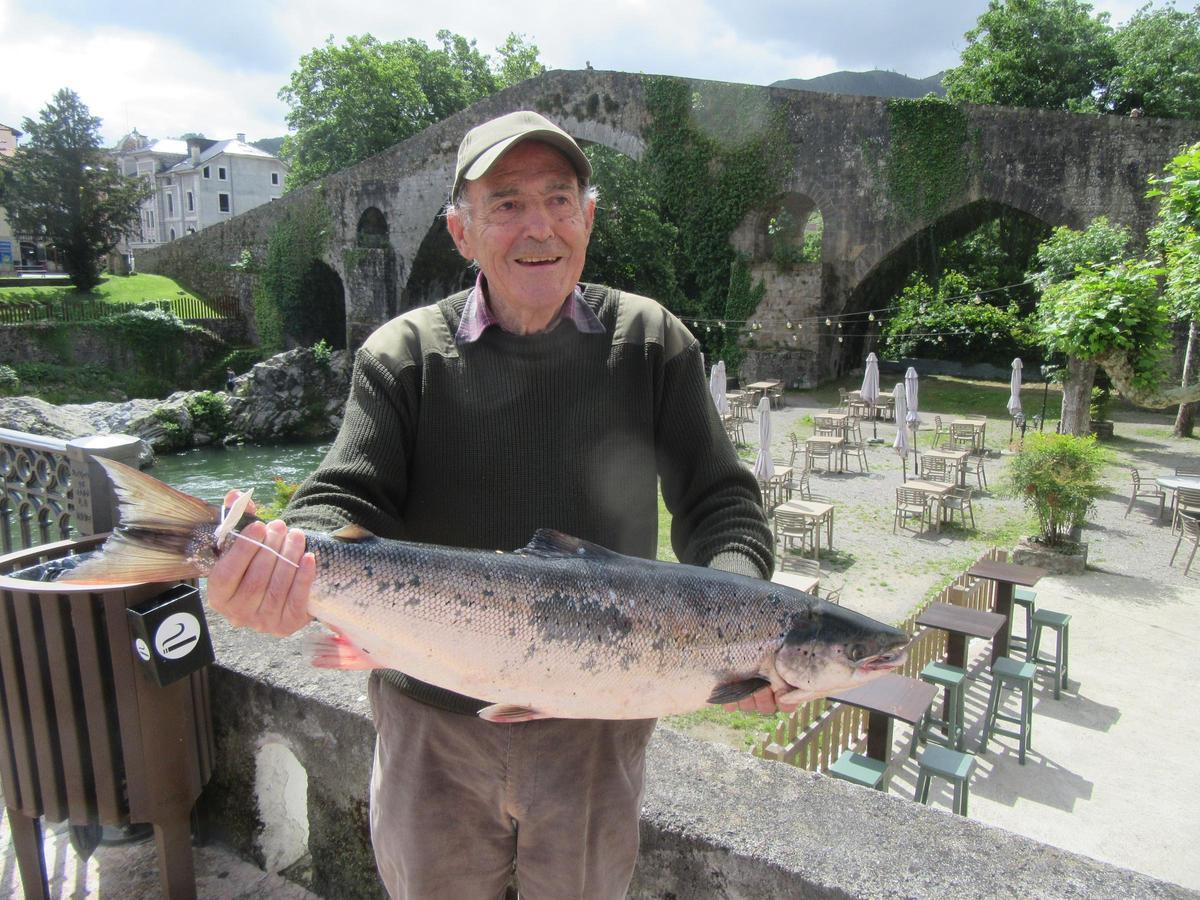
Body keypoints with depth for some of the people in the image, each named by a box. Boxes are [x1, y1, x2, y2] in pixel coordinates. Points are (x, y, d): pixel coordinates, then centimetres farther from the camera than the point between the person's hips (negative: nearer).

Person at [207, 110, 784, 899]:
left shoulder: (652, 344, -5)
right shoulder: (405, 354, -7)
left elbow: (719, 499, -6)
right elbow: (348, 505, -11)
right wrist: (288, 566, -34)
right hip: (433, 722, 0)